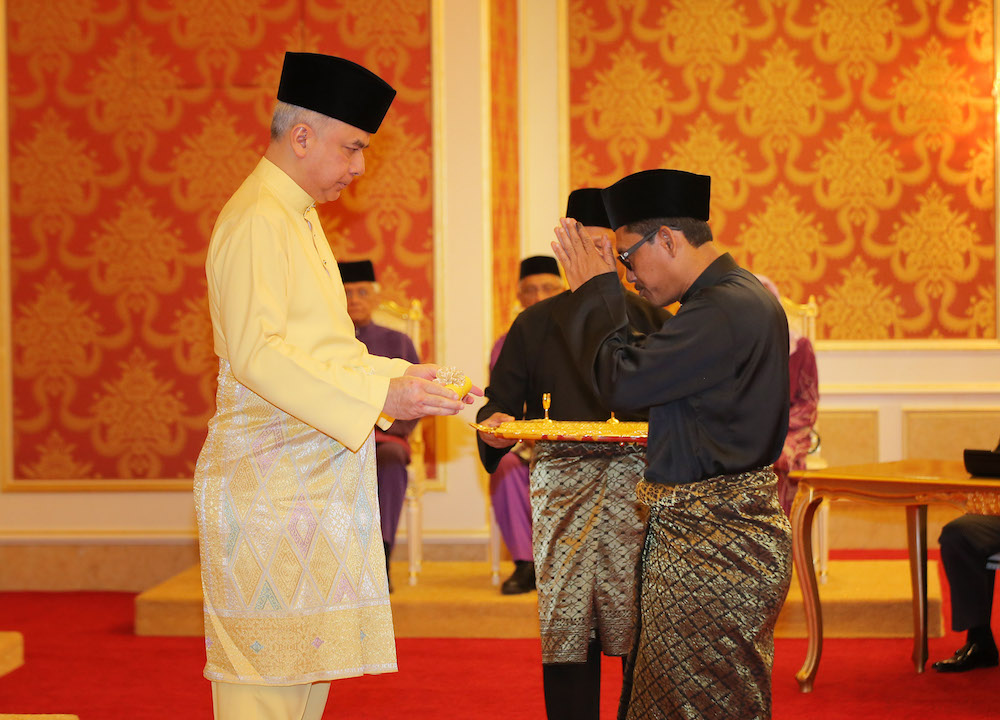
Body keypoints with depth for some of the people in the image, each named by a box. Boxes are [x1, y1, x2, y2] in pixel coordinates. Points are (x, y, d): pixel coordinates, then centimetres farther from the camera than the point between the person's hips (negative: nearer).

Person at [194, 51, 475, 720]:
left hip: (312, 482, 10)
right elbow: (253, 353, -24)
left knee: (305, 663, 11)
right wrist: (378, 397, -28)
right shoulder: (256, 220, -14)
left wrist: (401, 375, 11)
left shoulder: (299, 216, 19)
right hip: (270, 483, -10)